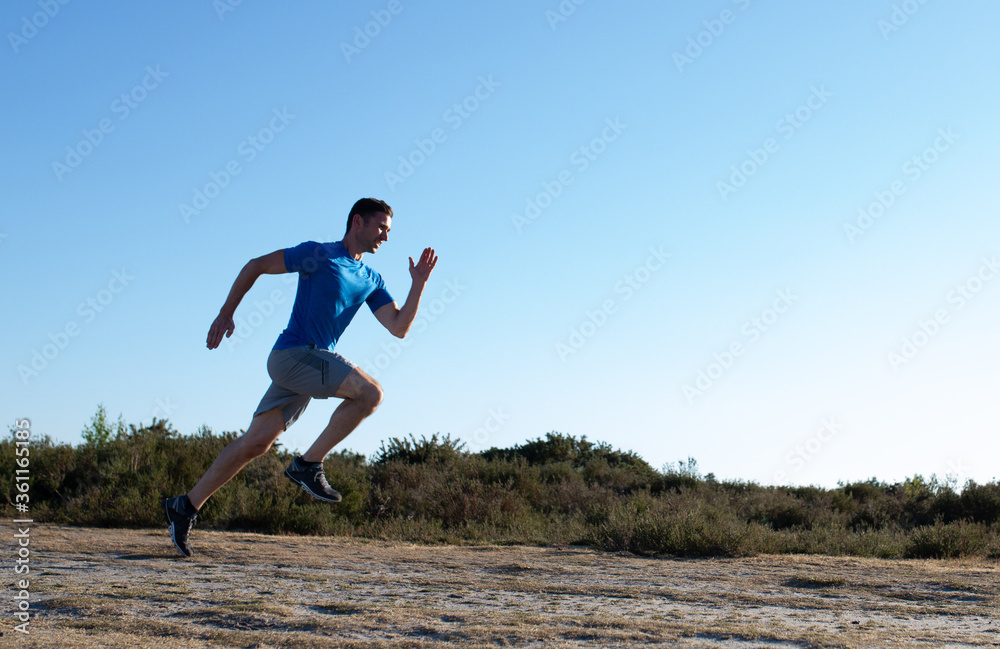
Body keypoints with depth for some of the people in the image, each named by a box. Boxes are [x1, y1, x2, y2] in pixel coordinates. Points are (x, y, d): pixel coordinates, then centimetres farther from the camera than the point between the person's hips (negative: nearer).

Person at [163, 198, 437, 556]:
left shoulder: (371, 280, 17)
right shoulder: (319, 254, -3)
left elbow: (398, 328, 10)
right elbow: (256, 265, 3)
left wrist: (419, 284, -1)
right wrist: (226, 313, 0)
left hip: (312, 362, 7)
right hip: (292, 352, -7)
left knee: (256, 442, 2)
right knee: (370, 392, -19)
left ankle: (186, 506, 8)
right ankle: (308, 464, -12)